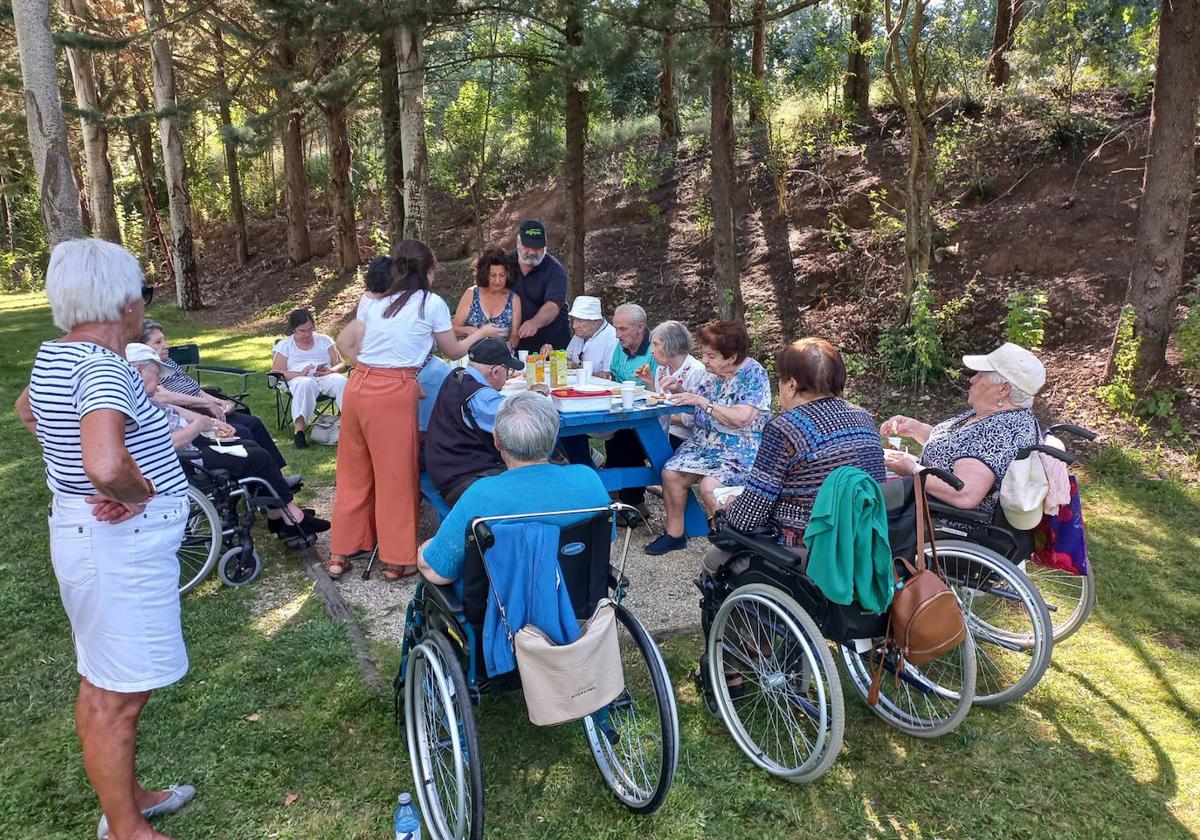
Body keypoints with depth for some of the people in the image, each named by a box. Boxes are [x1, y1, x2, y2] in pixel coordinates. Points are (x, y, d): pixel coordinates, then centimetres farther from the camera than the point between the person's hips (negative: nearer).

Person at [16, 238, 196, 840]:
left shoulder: (55, 355, 5)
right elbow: (105, 464, -42)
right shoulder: (102, 368, -24)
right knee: (118, 698, 4)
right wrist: (135, 493, -21)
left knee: (100, 684, 22)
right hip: (123, 547, -10)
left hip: (84, 534, 10)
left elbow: (26, 408, 27)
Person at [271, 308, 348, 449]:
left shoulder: (324, 340, 20)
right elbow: (276, 372, 3)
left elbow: (341, 364, 15)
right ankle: (298, 429, -45)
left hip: (325, 378, 2)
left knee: (341, 381, -34)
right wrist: (299, 374, -15)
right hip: (299, 380, -2)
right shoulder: (284, 345, 14)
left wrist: (331, 371, -9)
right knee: (306, 384, -40)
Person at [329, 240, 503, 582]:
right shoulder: (432, 304, 1)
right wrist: (481, 333, 28)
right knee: (396, 476, 6)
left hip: (358, 387, 6)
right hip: (394, 394, -5)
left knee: (354, 473, 16)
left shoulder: (372, 302, 15)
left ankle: (340, 554, 25)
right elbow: (454, 351, 12)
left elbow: (345, 345, 13)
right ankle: (397, 560, 17)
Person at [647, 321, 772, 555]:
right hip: (705, 441, 7)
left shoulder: (753, 374, -13)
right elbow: (695, 412, 14)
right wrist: (678, 393, -5)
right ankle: (674, 534, 3)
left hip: (741, 450, -7)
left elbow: (740, 418, -24)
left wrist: (700, 401, -22)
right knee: (670, 473, -12)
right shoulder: (712, 372, 7)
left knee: (709, 486, -29)